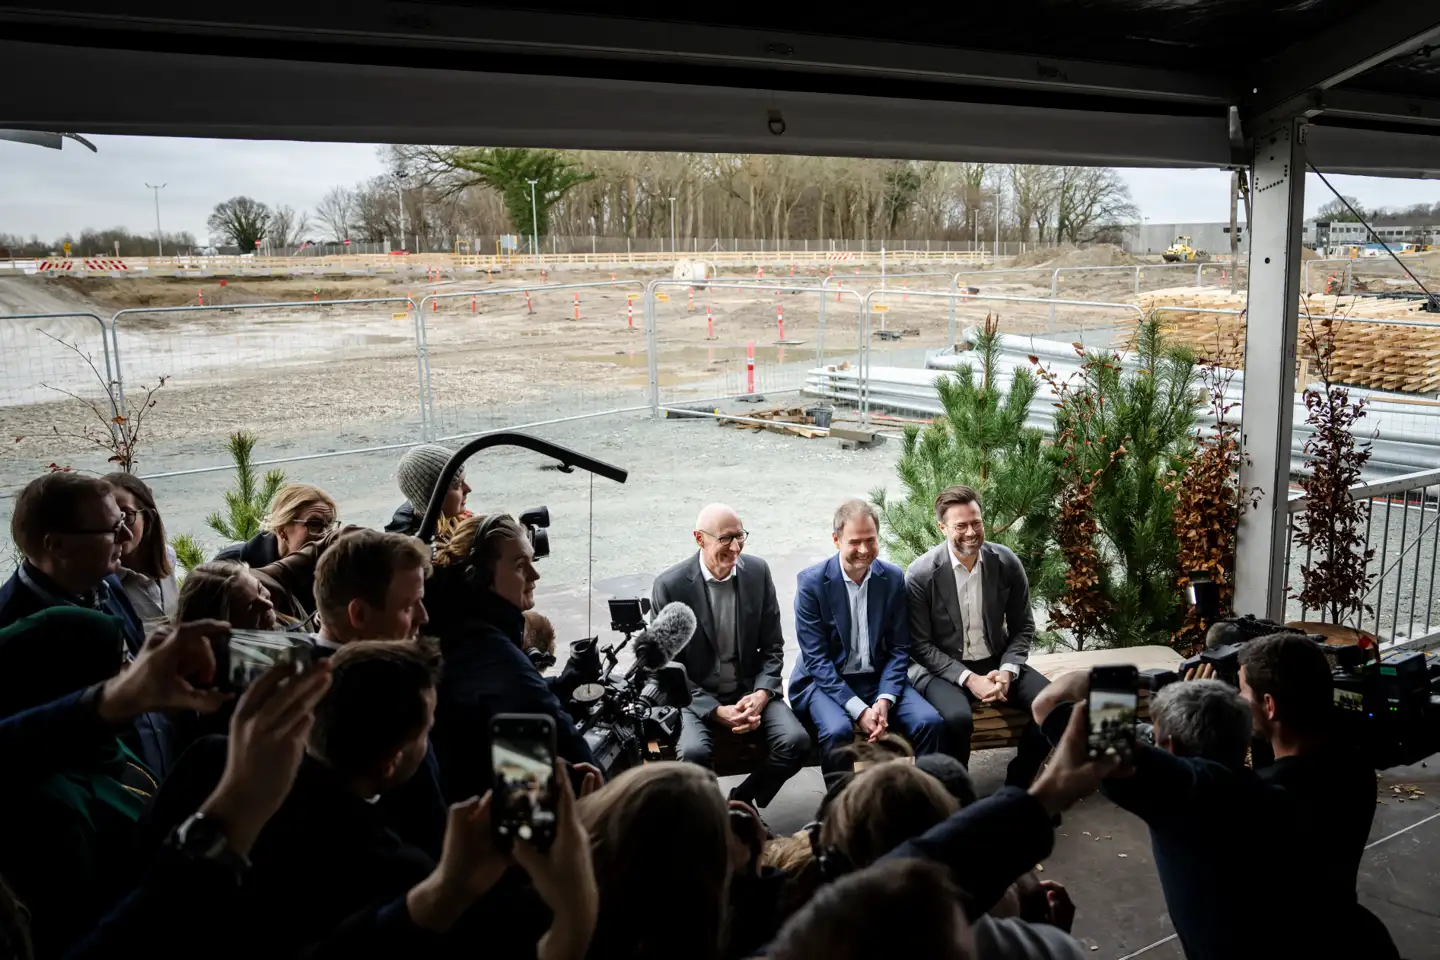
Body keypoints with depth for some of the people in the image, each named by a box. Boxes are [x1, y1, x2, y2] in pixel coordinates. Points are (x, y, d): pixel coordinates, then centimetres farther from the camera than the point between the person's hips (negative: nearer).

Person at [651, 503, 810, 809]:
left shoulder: (757, 571, -1)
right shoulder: (670, 585, -12)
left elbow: (772, 647, 6)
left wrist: (761, 695, -12)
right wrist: (717, 712, -17)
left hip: (751, 690, 3)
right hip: (696, 696, -3)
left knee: (796, 741, -21)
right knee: (694, 753, -32)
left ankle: (742, 801, 5)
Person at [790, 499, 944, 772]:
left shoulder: (893, 578, 1)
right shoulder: (811, 582, -10)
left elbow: (899, 650, 4)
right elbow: (816, 658, -13)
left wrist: (884, 701, -13)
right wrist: (859, 710, -21)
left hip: (879, 679, 4)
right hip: (826, 681, -3)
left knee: (929, 722, -20)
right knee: (838, 731, -33)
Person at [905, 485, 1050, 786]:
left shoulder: (1007, 563, -4)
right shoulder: (921, 574, -15)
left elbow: (1023, 627, 5)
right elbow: (920, 644, -10)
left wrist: (1007, 671, -12)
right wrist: (968, 679, -20)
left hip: (996, 662, 4)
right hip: (942, 668, -4)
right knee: (957, 718, -34)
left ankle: (1016, 789, 3)